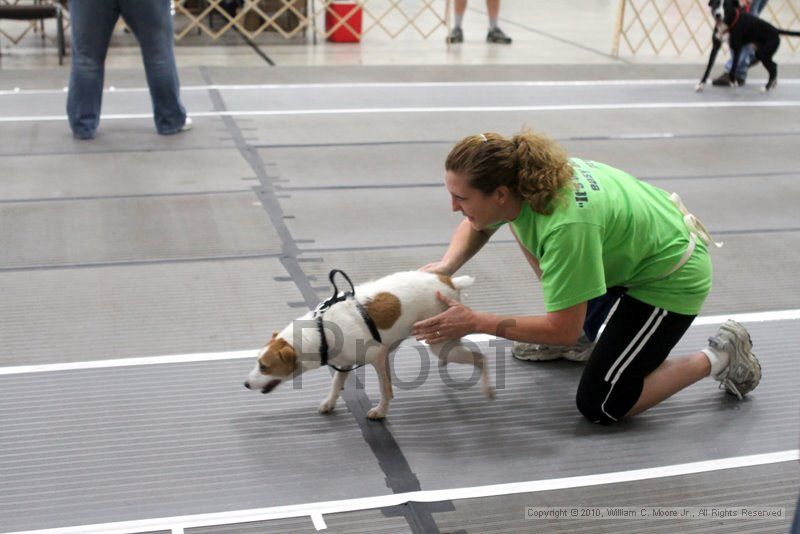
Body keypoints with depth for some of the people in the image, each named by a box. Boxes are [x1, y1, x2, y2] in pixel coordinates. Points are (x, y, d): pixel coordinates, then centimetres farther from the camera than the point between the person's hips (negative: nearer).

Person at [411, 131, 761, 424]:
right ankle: (583, 338, 20)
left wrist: (474, 323, -28)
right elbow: (476, 227, 5)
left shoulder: (565, 224, -39)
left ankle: (719, 356, 8)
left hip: (671, 278, -8)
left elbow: (564, 330, -31)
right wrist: (446, 266, -15)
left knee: (600, 406, -4)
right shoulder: (518, 180, -16)